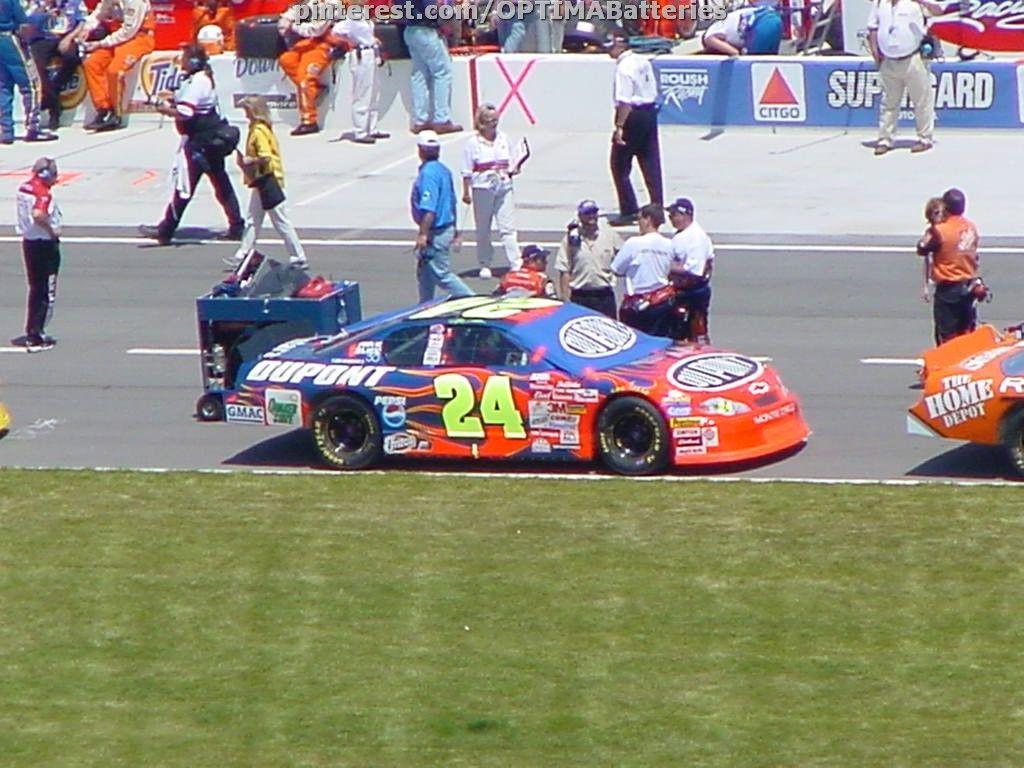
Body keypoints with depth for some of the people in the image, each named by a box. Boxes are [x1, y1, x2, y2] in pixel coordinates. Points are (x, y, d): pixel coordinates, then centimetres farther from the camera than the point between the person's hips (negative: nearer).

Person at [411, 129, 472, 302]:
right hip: (447, 227, 10)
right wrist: (453, 228, 25)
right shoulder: (443, 170, 9)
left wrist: (423, 234, -24)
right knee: (424, 273, 18)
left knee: (442, 275, -5)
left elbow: (429, 209, -26)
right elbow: (452, 202, 17)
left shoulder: (428, 173, -21)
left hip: (436, 233, -10)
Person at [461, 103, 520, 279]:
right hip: (482, 188, -3)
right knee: (483, 230, 7)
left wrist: (512, 171, -3)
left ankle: (515, 263, -5)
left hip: (503, 187, 3)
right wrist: (466, 192, -4)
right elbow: (467, 171, -2)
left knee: (508, 228, -3)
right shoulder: (473, 143, -4)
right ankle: (485, 265, 18)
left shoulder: (503, 139, 8)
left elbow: (510, 164, 18)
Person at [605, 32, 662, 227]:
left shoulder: (624, 68, -18)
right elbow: (653, 91, 15)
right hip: (650, 113, 9)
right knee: (651, 164, 12)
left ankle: (628, 211, 0)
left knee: (620, 166, 1)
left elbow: (625, 101, -23)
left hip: (633, 116, -9)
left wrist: (619, 126, -23)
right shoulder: (643, 62, 10)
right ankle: (657, 208, 14)